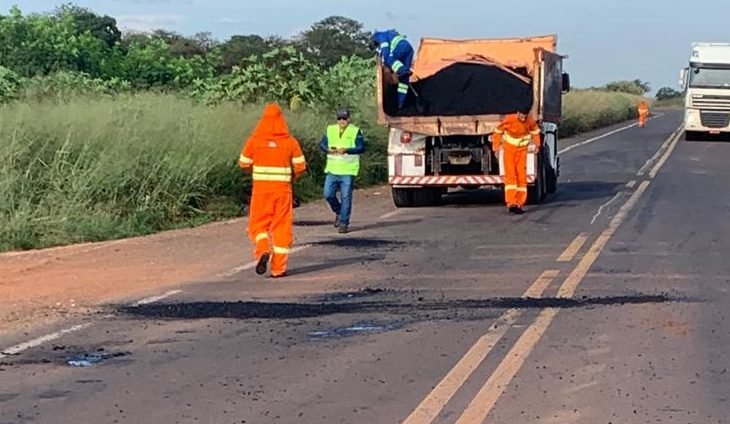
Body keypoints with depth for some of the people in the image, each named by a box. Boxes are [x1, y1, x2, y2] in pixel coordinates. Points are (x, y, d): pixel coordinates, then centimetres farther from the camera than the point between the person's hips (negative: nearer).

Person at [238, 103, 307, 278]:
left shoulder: (254, 140, -4)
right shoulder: (290, 142, -4)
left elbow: (244, 164, 2)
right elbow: (300, 167, -2)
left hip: (261, 189, 0)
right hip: (283, 189, 0)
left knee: (258, 224, 12)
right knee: (281, 227, 7)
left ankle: (263, 250, -17)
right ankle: (278, 268, 5)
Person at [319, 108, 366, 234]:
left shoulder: (355, 131, -2)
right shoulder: (330, 130, 10)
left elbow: (361, 148, -10)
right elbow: (322, 144, 10)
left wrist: (346, 150, -25)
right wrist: (328, 149, -14)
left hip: (348, 171, -3)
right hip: (332, 170, 3)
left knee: (346, 197, -2)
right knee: (328, 194, -2)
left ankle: (343, 223, 6)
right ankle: (339, 212, 25)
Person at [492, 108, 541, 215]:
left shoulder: (530, 121, -11)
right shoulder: (509, 119, -19)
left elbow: (535, 130, 13)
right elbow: (498, 131, -4)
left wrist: (537, 144, 16)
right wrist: (496, 147, -2)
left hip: (522, 150, 3)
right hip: (509, 149, -3)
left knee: (522, 176, -2)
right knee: (510, 175, -13)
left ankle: (519, 204, 3)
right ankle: (511, 203, -20)